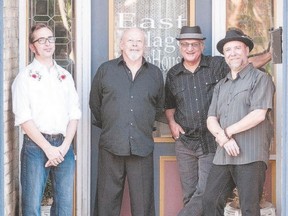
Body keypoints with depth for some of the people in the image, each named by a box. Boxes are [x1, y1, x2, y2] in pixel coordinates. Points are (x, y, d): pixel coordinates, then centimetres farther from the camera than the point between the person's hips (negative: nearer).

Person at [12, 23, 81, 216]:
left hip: (64, 146, 4)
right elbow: (24, 119, -7)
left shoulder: (65, 76, 14)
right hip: (36, 145, -4)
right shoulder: (25, 77, 1)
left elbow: (74, 115, 9)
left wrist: (64, 147, -5)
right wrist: (48, 148, -12)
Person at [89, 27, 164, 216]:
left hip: (142, 148, 1)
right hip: (111, 146, -1)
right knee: (108, 200, 4)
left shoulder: (155, 74, 12)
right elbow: (95, 103, 13)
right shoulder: (106, 70, 7)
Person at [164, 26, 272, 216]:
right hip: (185, 142, 3)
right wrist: (171, 122, 2)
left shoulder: (218, 65, -1)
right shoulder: (173, 74, 8)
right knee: (189, 195, 9)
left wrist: (271, 54, -20)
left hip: (211, 141, -3)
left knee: (205, 193, -7)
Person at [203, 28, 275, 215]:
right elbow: (211, 120, 12)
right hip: (223, 156, 6)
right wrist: (223, 138, -9)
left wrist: (227, 132, -6)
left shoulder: (260, 78, 1)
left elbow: (259, 115, -12)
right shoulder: (221, 86, 20)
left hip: (251, 156, -6)